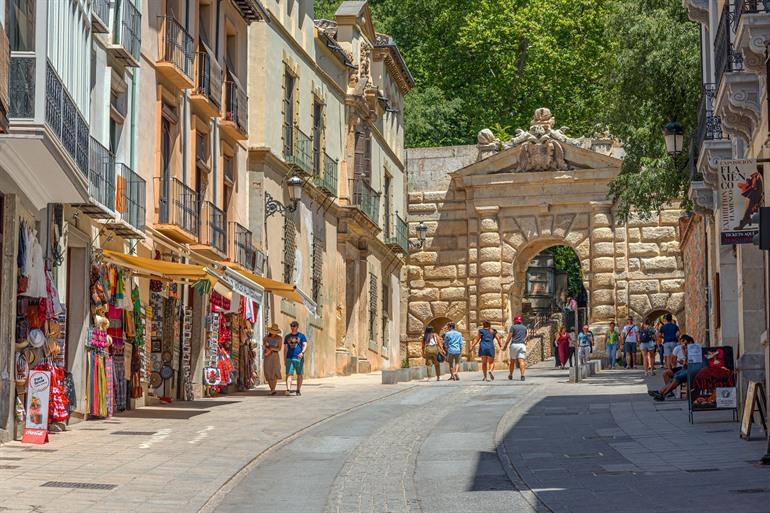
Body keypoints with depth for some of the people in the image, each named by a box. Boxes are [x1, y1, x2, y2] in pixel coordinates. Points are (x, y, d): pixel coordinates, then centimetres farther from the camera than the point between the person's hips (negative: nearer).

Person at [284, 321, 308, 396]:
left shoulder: (301, 335, 5)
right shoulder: (287, 336, 15)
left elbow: (305, 345, -4)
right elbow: (286, 348, 17)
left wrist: (302, 352, -24)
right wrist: (284, 359, 13)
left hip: (299, 358, -2)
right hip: (289, 358, 2)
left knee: (299, 375, 5)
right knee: (289, 374, -11)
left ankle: (298, 390, 14)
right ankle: (288, 389, -21)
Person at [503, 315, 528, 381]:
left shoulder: (513, 327, 3)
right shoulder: (524, 327, 16)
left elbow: (509, 337, -3)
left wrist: (505, 346, 1)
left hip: (514, 345, -2)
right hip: (522, 345, 2)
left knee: (512, 361, 11)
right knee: (521, 360, -9)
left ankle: (510, 375, 21)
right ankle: (522, 375, -24)